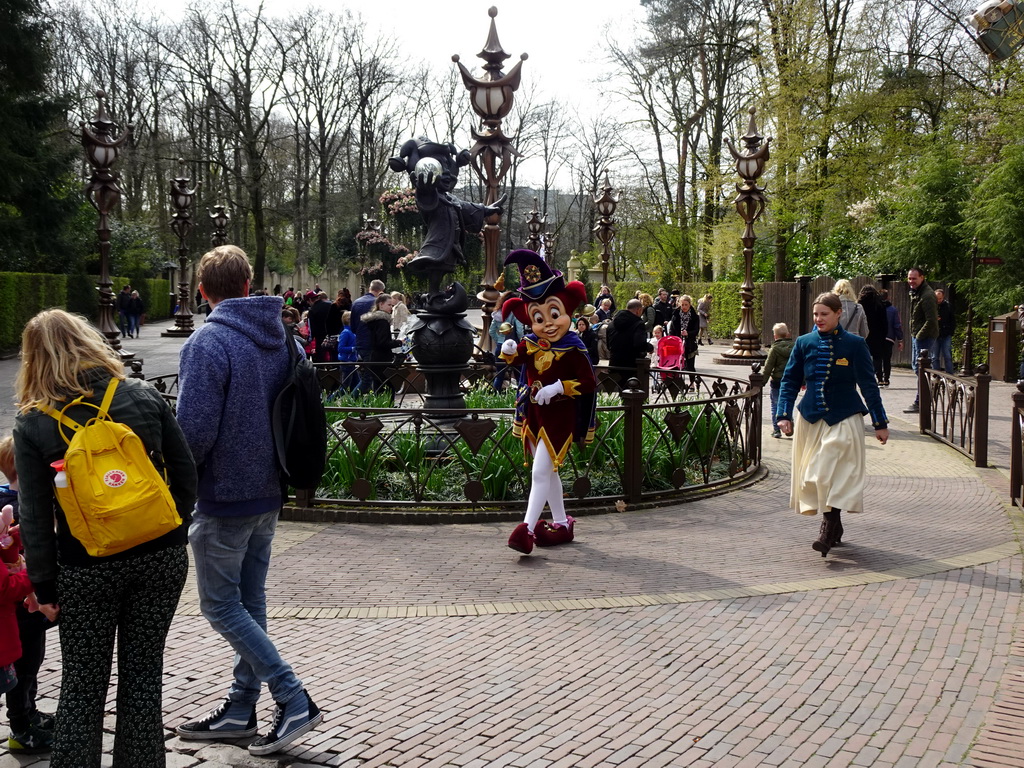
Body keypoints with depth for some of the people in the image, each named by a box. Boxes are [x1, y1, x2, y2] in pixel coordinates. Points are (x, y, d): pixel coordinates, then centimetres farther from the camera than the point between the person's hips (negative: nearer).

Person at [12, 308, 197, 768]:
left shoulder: (33, 424, -6)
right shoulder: (143, 397, -2)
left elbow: (35, 515, -5)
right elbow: (185, 473, 2)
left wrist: (44, 586, 2)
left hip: (86, 570, -2)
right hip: (160, 557, 2)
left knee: (83, 684, 11)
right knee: (144, 673, 14)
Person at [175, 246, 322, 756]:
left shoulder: (208, 342, -19)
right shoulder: (281, 338, 6)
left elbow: (194, 430, -23)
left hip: (223, 498, -8)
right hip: (269, 493, 8)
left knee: (221, 607, 3)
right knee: (250, 602, 15)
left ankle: (295, 701, -1)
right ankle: (240, 710, 25)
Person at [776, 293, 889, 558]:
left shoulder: (854, 344, -3)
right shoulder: (804, 343, 3)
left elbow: (868, 385, 1)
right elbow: (790, 380, 6)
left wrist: (880, 422, 2)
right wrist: (784, 414, -6)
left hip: (844, 419, -3)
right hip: (810, 418, 3)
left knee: (835, 473, -12)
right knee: (813, 474, 7)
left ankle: (829, 529, -9)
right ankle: (833, 526, 21)